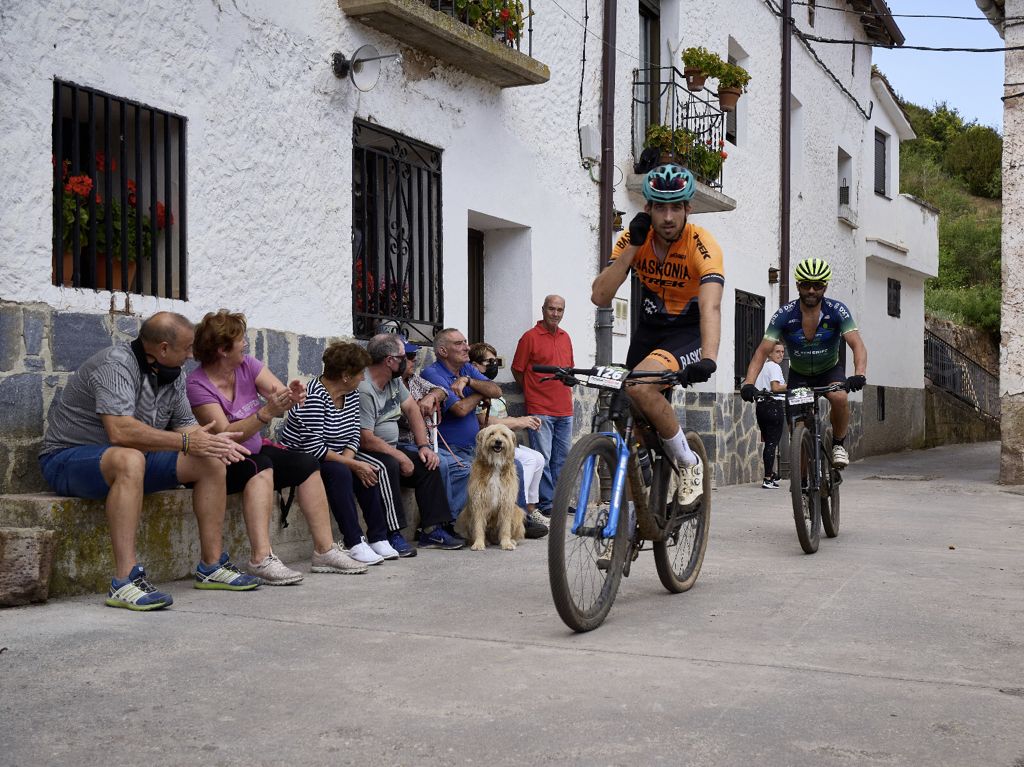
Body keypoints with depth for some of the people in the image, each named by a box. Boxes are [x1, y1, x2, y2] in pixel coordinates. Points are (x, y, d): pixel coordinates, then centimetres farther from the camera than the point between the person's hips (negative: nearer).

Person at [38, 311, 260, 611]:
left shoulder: (171, 375, 8)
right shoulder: (117, 364, -22)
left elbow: (185, 424, 9)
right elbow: (121, 431, -34)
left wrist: (211, 440, -14)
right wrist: (186, 442, -30)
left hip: (131, 461, 9)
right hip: (68, 459, -9)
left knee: (211, 461, -3)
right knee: (129, 459, -41)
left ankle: (211, 566, 2)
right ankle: (125, 582, -44)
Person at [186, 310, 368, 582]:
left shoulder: (247, 365, -1)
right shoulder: (197, 384, -19)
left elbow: (280, 393, -12)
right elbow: (225, 434, -27)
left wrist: (292, 396, -37)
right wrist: (267, 412, -39)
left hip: (255, 451, 7)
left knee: (307, 463, -8)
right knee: (260, 466, -34)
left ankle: (325, 550, -9)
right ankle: (261, 559, -43)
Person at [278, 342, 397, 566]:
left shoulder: (351, 394, 5)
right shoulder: (314, 396, -24)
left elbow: (354, 435, 4)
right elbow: (314, 448, -28)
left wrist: (348, 459, -17)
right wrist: (352, 464, -24)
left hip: (335, 457, 8)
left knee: (369, 472, -16)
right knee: (340, 473, -33)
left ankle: (378, 538, -12)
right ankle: (354, 544, -32)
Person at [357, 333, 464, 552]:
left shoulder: (394, 379, 6)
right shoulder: (363, 390, -23)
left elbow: (412, 409, 11)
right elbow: (365, 439, -26)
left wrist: (424, 446, 0)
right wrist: (401, 457, -19)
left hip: (390, 448, 9)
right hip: (365, 453, -9)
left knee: (427, 464, -3)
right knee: (388, 465, -35)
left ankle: (432, 530, -1)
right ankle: (392, 536, -32)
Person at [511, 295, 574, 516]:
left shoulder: (565, 338, 14)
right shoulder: (531, 337, -5)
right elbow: (517, 370, 0)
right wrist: (533, 393, 6)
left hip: (564, 409, 6)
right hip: (540, 410, -6)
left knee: (561, 458, 10)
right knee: (543, 458, -6)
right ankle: (546, 504, 0)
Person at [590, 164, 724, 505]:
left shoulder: (702, 244, -24)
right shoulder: (635, 238, -12)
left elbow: (710, 307, -38)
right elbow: (600, 297, -19)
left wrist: (708, 358, -54)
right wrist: (632, 246, -26)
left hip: (689, 331, -5)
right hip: (650, 328, 5)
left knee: (640, 386, -30)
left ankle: (688, 463, -11)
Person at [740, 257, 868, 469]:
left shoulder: (837, 311, -21)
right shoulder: (784, 315, -22)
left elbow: (857, 345, -30)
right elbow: (762, 351, -26)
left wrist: (859, 374, -50)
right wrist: (748, 383, -42)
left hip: (830, 370, -1)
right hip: (798, 374, 1)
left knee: (840, 398, -31)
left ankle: (839, 444, -4)